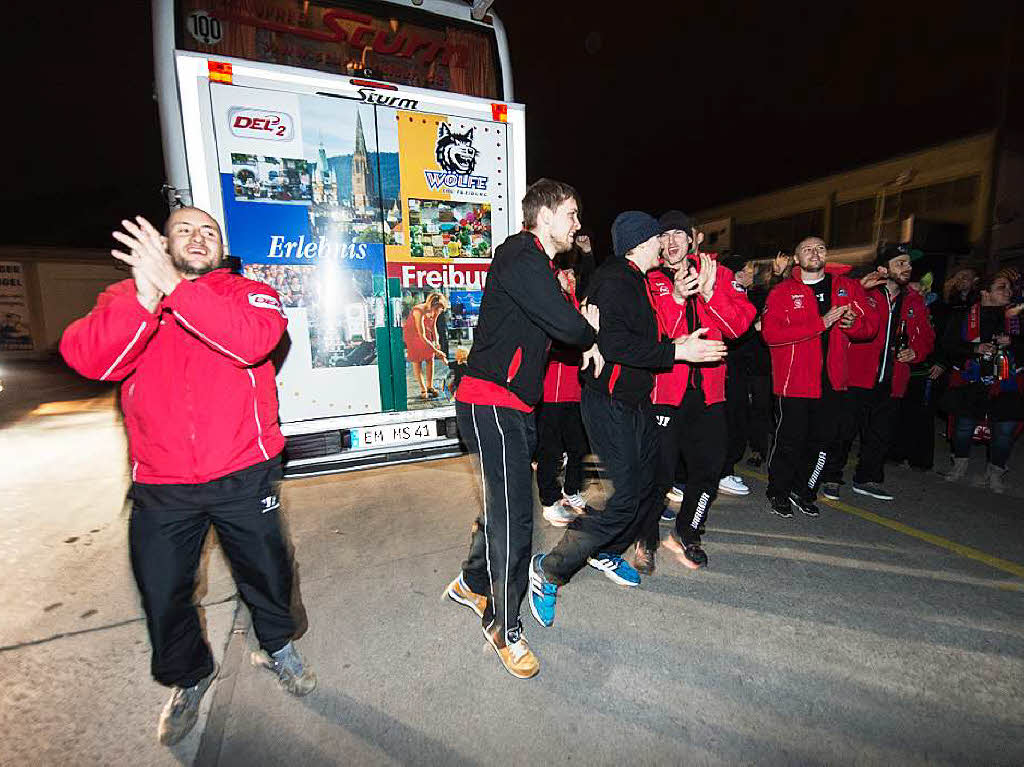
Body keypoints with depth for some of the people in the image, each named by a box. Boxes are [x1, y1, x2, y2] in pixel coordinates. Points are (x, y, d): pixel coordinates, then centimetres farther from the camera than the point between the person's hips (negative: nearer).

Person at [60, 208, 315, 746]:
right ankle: (188, 677, 46)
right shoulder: (125, 296, 5)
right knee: (162, 593, 16)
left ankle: (277, 647, 44)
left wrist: (173, 285, -27)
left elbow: (253, 339, -24)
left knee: (266, 573, 14)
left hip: (245, 477, -1)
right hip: (160, 486, 2)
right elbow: (88, 359, -14)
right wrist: (145, 298, -27)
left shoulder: (250, 293, 0)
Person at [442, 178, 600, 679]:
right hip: (491, 402, -10)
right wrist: (590, 334, 0)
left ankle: (472, 583, 40)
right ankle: (504, 626, 17)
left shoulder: (536, 264, 21)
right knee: (513, 516, -4)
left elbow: (558, 330, 20)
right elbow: (567, 324, -21)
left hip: (514, 405, 10)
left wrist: (584, 335, 1)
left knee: (505, 502, 19)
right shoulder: (521, 257, -12)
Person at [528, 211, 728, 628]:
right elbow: (613, 342, -26)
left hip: (634, 400, 10)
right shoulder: (613, 279, -13)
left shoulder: (634, 280, 19)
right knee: (626, 496, -12)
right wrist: (676, 351, -22)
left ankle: (606, 552, 34)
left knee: (649, 481, 14)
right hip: (610, 402, -10)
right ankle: (550, 568, 2)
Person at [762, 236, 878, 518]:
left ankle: (804, 492, 33)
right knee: (790, 441, 1)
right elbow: (771, 333, -18)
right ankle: (778, 493, 21)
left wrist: (853, 323, -11)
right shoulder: (783, 291, -4)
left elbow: (871, 326, 12)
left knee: (823, 439, 14)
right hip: (794, 380, -5)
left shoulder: (848, 287, 10)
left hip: (832, 380, 5)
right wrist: (821, 323, -22)